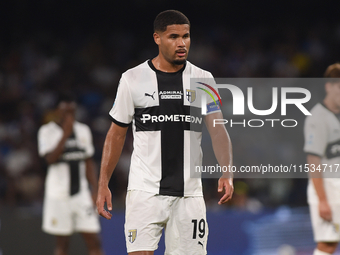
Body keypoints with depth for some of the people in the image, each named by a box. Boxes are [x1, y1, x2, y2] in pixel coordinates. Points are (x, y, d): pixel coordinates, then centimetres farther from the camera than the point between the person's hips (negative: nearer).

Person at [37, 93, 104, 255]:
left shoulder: (83, 130, 11)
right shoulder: (47, 131, -3)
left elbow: (88, 163, 15)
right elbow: (50, 158, -17)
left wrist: (95, 190, 7)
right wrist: (65, 134, -21)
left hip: (81, 193, 3)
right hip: (59, 195, -3)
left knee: (94, 241, -5)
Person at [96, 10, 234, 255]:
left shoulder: (202, 79, 4)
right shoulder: (133, 79, 1)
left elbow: (217, 129, -5)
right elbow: (117, 134, 8)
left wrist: (226, 173, -22)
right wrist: (103, 184, 2)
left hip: (189, 193, 2)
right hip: (145, 190, -2)